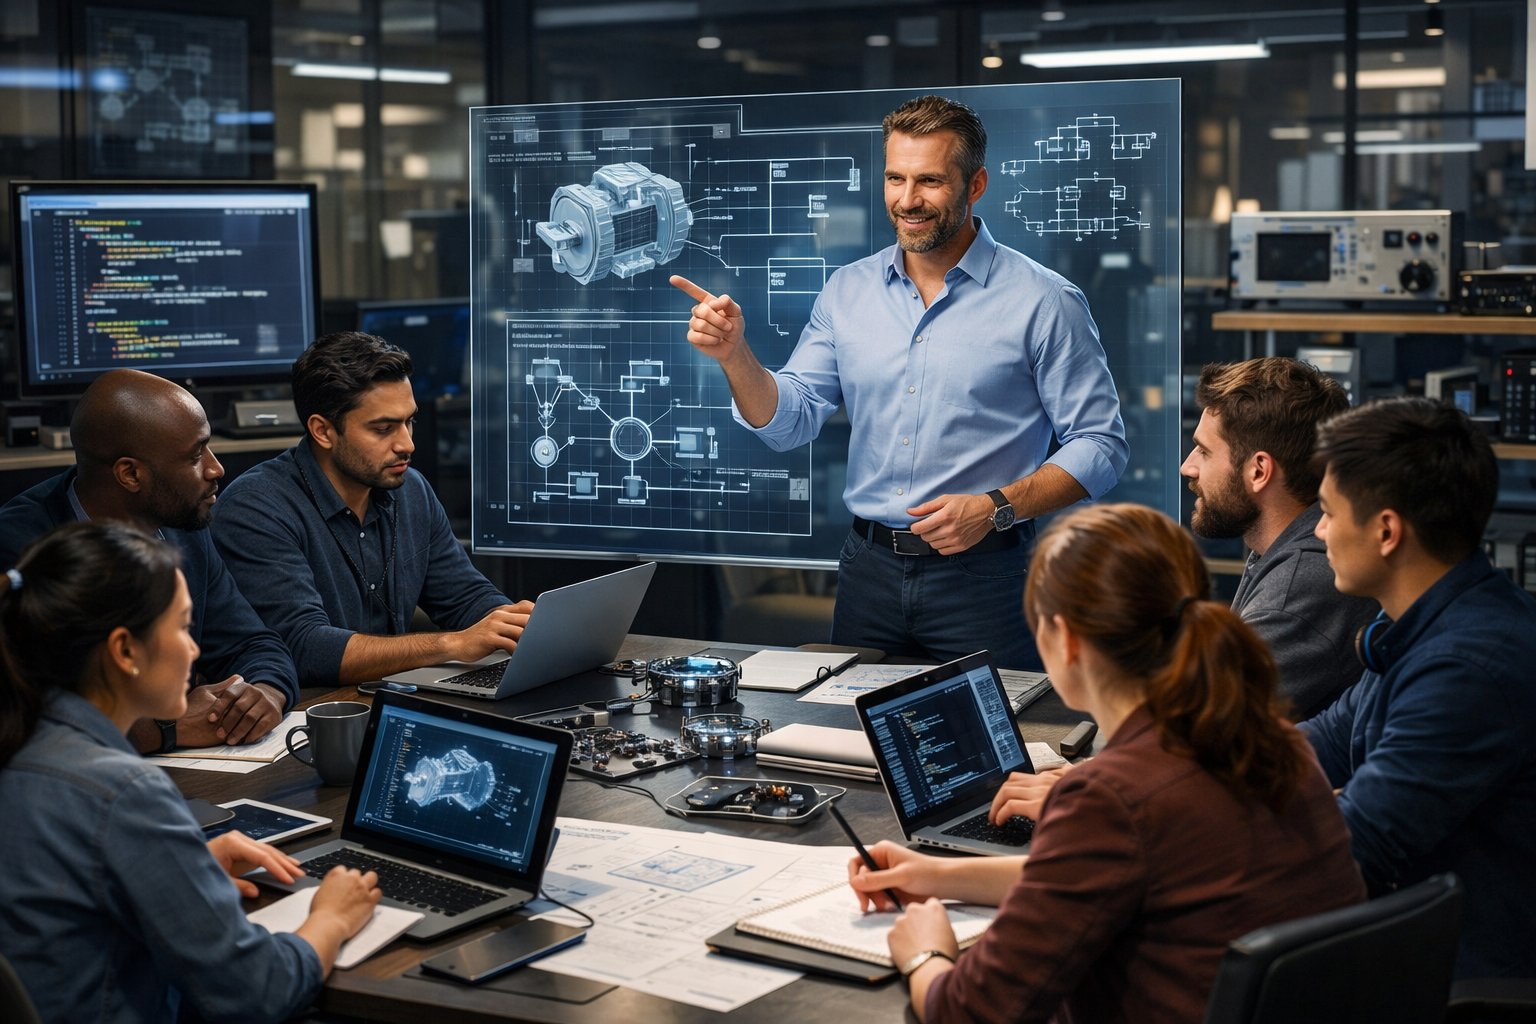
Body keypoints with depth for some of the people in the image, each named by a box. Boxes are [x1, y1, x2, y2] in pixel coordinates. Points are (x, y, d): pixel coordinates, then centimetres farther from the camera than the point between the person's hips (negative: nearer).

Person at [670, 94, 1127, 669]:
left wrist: (996, 508, -18)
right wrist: (735, 356, -12)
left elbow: (1100, 446, -7)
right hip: (869, 571, 4)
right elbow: (788, 423, 6)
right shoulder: (847, 291, 7)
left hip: (982, 576, -4)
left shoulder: (1042, 302, -7)